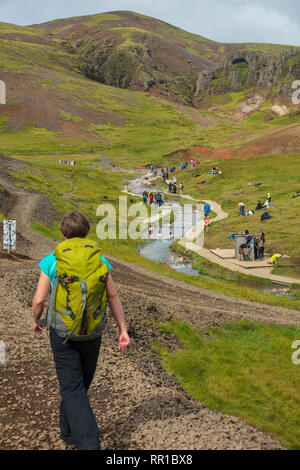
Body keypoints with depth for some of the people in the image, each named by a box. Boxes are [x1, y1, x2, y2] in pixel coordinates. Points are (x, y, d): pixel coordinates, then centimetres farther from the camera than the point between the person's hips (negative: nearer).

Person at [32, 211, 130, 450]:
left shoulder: (51, 261, -10)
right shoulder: (100, 261, -3)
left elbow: (40, 299, -8)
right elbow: (113, 297, -1)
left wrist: (36, 321, 13)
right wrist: (123, 330, 5)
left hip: (62, 333, -3)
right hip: (93, 333, 3)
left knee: (72, 389, 3)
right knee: (81, 383, 21)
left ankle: (88, 443, -8)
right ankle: (68, 431, 40)